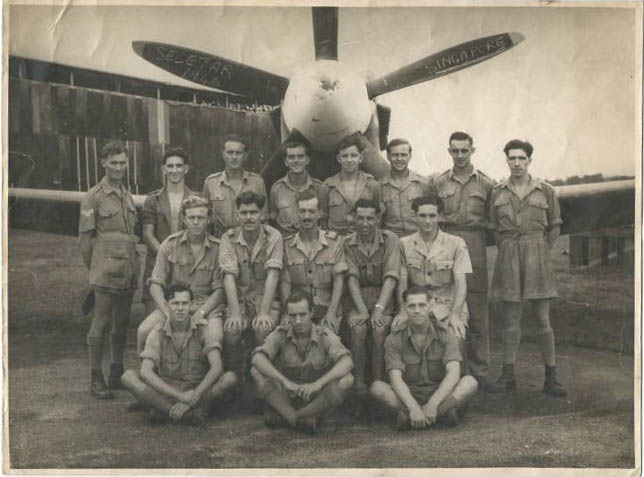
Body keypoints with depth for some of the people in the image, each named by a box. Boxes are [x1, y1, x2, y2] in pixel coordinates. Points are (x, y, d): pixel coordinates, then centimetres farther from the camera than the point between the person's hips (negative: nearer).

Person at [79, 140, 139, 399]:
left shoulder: (127, 195, 15)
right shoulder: (94, 197, -6)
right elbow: (84, 239, -4)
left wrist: (132, 265, 16)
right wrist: (96, 268, 2)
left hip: (129, 272, 7)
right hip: (106, 273, -6)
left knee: (122, 323, 12)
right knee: (101, 323, -3)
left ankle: (117, 373, 22)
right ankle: (96, 379, 4)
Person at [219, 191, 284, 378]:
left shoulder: (273, 237, -7)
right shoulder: (229, 238, -4)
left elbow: (273, 275, -16)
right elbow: (229, 277, -14)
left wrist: (264, 312, -26)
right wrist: (235, 313, -25)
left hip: (266, 298, -1)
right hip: (239, 298, 1)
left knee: (263, 329, -28)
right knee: (231, 330, -25)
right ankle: (235, 376, -3)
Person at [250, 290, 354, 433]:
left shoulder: (325, 336, -10)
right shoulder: (280, 335, -8)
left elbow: (347, 362, -26)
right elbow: (257, 358, -24)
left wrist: (318, 384, -40)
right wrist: (285, 381, -38)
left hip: (318, 399, 0)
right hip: (286, 398, 1)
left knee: (346, 380, -29)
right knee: (257, 371, -23)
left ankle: (283, 416, -22)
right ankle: (301, 420, -24)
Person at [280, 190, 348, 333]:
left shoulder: (334, 242, 5)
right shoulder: (288, 246, 7)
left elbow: (338, 280, -1)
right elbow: (285, 283, 2)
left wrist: (331, 312, -12)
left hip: (327, 307, 0)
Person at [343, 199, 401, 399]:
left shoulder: (390, 239, -3)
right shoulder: (348, 243, 2)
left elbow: (390, 278, -11)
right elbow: (352, 279, -6)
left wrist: (379, 308, -23)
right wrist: (362, 310, -19)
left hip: (383, 298, -1)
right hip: (358, 298, 1)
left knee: (379, 330, -28)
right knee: (358, 328, -28)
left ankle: (378, 382, -16)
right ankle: (359, 381, -16)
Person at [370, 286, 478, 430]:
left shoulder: (445, 333, -5)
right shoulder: (394, 340, -5)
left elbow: (453, 373, -17)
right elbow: (395, 379, -17)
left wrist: (433, 404, -31)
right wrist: (413, 407, -35)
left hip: (440, 396, 0)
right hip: (408, 398, 0)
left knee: (470, 382, -27)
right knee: (377, 387, -27)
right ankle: (442, 413, -35)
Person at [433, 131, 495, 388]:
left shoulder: (486, 184, 9)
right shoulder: (439, 183, 11)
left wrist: (478, 229, -3)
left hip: (475, 251, -1)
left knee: (477, 313, 1)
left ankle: (480, 372, 8)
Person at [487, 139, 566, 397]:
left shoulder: (546, 191, 1)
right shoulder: (497, 193, 5)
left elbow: (554, 227, 10)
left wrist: (541, 251, 5)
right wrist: (508, 250, 6)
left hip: (537, 255, -1)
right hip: (508, 257, 1)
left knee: (543, 319, -1)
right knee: (510, 319, 6)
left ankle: (551, 376, 7)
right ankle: (508, 374, 12)